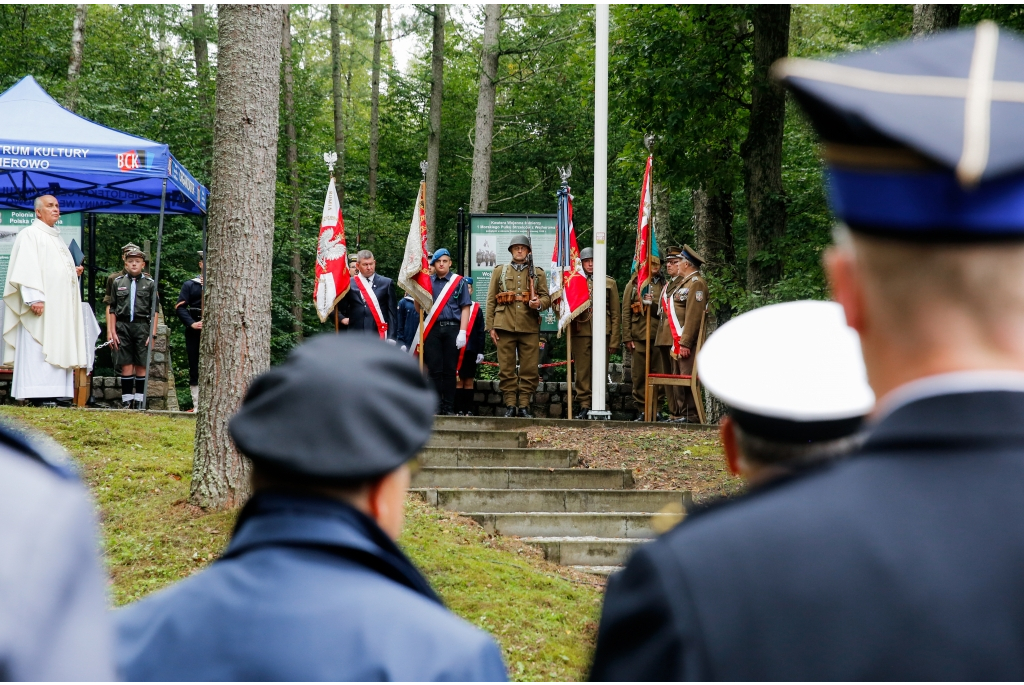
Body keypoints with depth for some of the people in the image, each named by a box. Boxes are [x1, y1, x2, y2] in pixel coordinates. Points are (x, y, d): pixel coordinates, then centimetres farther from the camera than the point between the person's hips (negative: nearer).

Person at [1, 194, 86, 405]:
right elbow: (26, 268, -13)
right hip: (42, 305, -8)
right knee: (38, 348, -10)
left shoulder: (56, 238, 24)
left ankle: (55, 391, 0)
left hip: (60, 305, 9)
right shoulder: (30, 234, -2)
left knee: (58, 346, 2)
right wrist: (34, 298, -23)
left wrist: (74, 272, 11)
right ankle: (38, 394, -13)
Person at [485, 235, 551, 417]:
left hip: (530, 328, 0)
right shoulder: (500, 271, 13)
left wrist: (539, 303, -14)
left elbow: (547, 298, 11)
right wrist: (491, 327, 1)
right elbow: (491, 300, 10)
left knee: (529, 370, -2)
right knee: (506, 369, -1)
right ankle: (510, 405, 4)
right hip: (505, 327, 0)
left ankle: (524, 405, 5)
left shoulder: (538, 273, 14)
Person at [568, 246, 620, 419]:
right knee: (582, 371, -1)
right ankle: (584, 405, 3)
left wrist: (615, 340, 3)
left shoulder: (609, 283, 12)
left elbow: (615, 314, 9)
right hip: (581, 332, 1)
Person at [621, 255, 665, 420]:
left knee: (658, 373, -1)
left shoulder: (663, 286, 12)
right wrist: (627, 337, -2)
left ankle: (656, 409, 4)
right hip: (639, 337, -1)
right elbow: (626, 312, 4)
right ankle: (641, 409, 6)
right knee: (639, 374, 0)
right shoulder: (633, 285, 8)